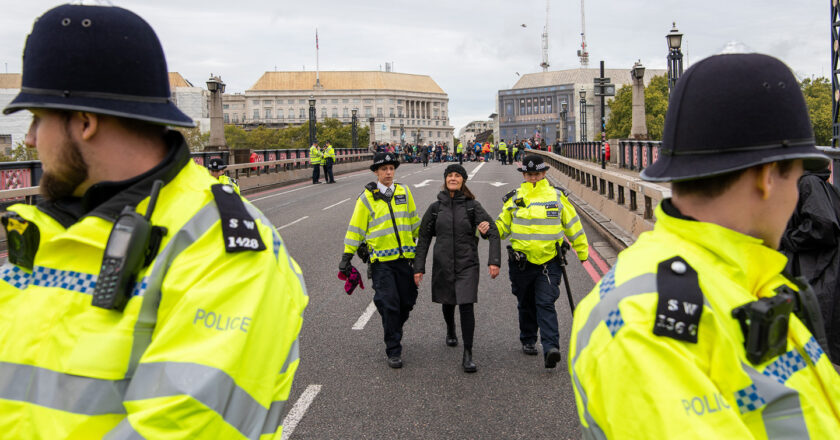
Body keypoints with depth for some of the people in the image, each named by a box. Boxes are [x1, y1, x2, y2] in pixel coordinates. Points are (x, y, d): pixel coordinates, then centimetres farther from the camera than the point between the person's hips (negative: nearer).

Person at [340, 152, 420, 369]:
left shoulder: (404, 192, 8)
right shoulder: (367, 198, -2)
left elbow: (415, 223, 19)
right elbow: (356, 228, 2)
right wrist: (347, 256, 1)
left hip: (404, 256, 4)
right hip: (381, 260, -4)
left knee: (407, 301, 9)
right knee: (389, 304, -6)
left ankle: (393, 332, 37)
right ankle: (393, 351, 5)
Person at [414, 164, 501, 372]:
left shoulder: (472, 206, -3)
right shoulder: (435, 208, 2)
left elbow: (493, 232, -6)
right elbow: (424, 238, 7)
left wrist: (494, 261, -16)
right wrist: (419, 267, 2)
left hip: (467, 265, -2)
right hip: (443, 264, 2)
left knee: (466, 307, -11)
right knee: (448, 303, 18)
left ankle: (468, 356, -5)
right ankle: (450, 332, 51)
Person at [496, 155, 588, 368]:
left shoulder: (557, 197, 4)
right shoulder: (515, 198, 5)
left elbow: (573, 224, 12)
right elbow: (502, 225, 9)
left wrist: (582, 252, 17)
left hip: (549, 262, -2)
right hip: (521, 261, 2)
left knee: (545, 304, -13)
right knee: (526, 305, 14)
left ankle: (551, 347, -17)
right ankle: (528, 341, 32)